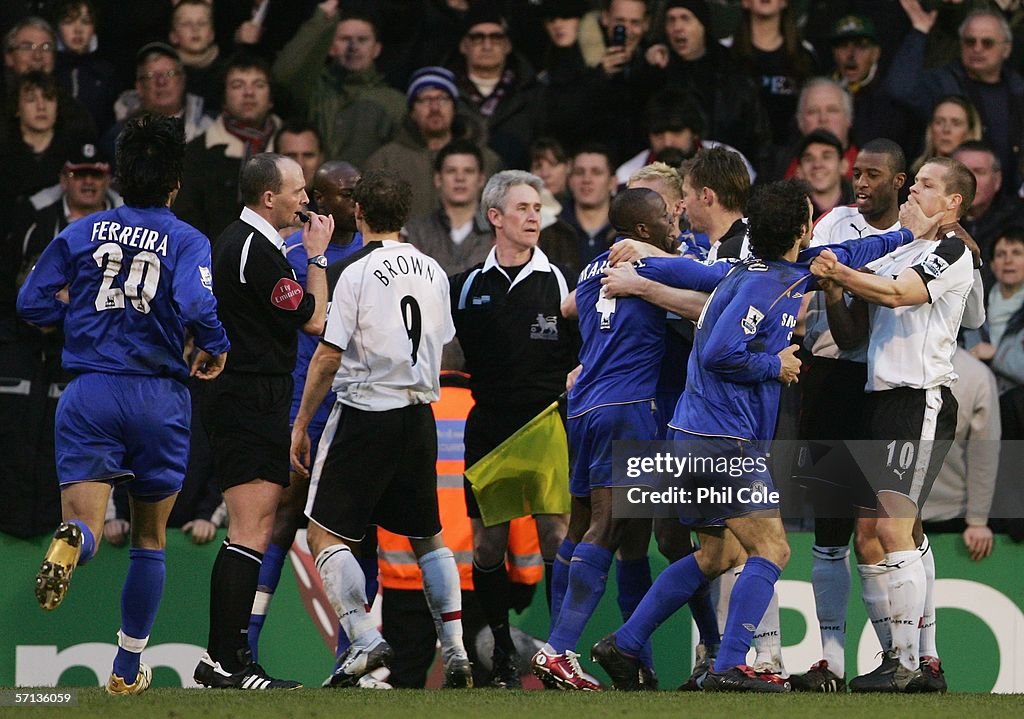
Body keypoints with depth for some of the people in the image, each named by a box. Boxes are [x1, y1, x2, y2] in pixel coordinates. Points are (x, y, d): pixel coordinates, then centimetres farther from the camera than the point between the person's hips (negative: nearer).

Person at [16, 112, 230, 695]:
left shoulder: (83, 232, 6)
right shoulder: (187, 241, -3)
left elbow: (32, 303, 7)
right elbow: (196, 307, -21)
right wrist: (217, 349, -1)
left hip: (90, 395, 1)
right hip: (159, 400, -1)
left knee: (87, 526, -7)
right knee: (150, 538, 16)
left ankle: (73, 542, -47)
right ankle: (128, 670, 21)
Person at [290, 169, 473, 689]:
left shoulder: (358, 272, -12)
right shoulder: (433, 272, 6)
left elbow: (329, 356, -13)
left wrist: (301, 423, -5)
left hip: (365, 413, -6)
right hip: (419, 415, 6)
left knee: (324, 534, -1)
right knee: (428, 537, 16)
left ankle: (365, 640, -16)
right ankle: (456, 652, 10)